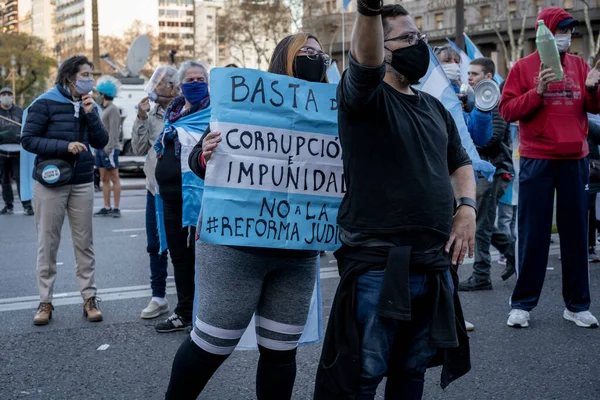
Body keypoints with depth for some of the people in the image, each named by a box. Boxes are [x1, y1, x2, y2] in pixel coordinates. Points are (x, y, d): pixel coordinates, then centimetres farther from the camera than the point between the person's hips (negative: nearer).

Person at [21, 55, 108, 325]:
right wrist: (65, 146, -20)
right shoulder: (45, 104, -8)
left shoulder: (87, 105, 8)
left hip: (82, 183, 4)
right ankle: (45, 302, 10)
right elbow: (27, 140, -11)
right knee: (47, 244, 3)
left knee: (84, 243, 6)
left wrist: (91, 114, -11)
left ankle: (89, 298, 12)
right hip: (51, 183, -4)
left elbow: (101, 142, 3)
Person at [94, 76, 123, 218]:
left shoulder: (113, 109, -8)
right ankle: (106, 207, 11)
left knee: (114, 178, -5)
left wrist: (109, 148, -21)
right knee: (104, 179, 8)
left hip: (109, 149, -9)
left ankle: (116, 208, -5)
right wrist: (98, 146, 14)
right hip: (100, 148, 9)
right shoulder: (104, 109, 19)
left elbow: (114, 131, -16)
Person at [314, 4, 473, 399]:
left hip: (436, 263, 7)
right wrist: (370, 7, -48)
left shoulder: (435, 107, 16)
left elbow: (460, 162, 24)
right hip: (380, 264, -7)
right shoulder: (365, 96, -6)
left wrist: (466, 207, 4)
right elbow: (365, 60, -28)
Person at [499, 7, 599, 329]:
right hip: (537, 162, -3)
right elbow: (507, 110, -7)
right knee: (533, 235, 1)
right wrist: (538, 91, -19)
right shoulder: (523, 67, 0)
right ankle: (522, 305, 9)